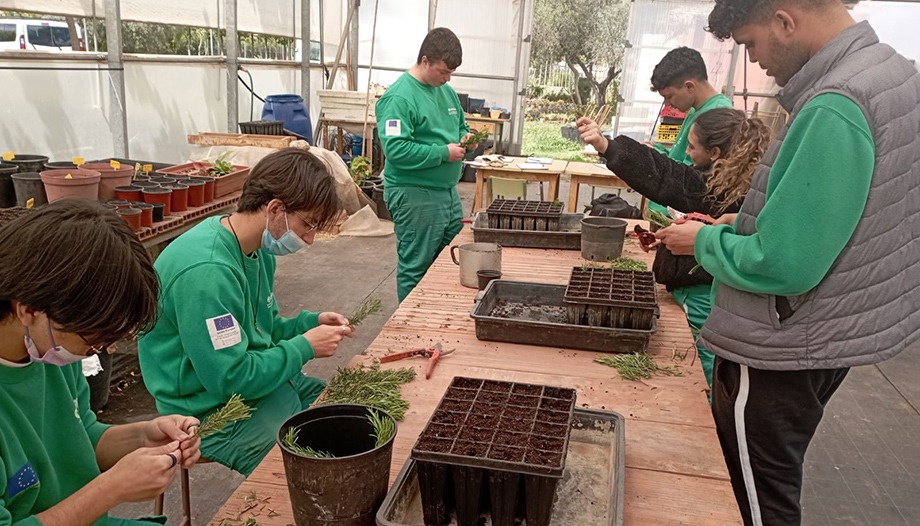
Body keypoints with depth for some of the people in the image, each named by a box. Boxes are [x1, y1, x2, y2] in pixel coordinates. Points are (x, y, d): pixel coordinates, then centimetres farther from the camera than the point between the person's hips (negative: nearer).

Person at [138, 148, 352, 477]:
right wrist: (305, 347, -17)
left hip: (262, 379, 9)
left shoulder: (258, 248, 3)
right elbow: (230, 379, -26)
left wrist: (312, 322, -1)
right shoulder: (205, 271, -28)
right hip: (215, 410, -9)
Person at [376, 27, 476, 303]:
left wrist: (464, 137, 1)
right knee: (415, 268, 3)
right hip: (415, 195, -9)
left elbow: (461, 125, 25)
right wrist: (444, 153, -20)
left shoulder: (446, 91, 11)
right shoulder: (398, 98, -16)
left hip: (448, 190, 9)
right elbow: (396, 150, -25)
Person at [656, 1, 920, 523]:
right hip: (836, 333, 9)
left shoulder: (834, 108, -28)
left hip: (778, 356, -9)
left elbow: (781, 265, -29)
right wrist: (751, 224, 7)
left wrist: (705, 240, -11)